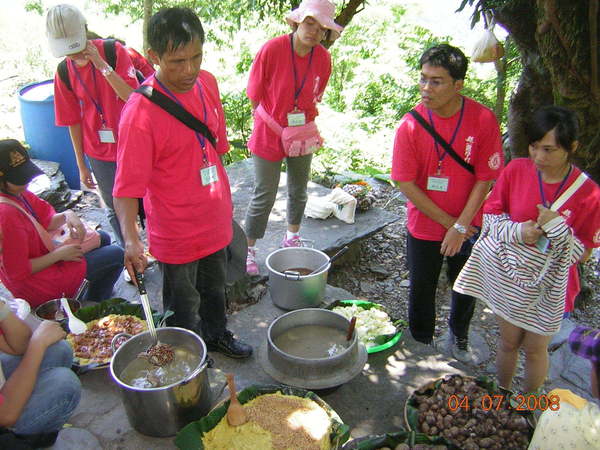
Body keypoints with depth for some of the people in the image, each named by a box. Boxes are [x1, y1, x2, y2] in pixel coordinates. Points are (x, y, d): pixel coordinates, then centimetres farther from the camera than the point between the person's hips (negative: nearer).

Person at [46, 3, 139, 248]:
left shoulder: (114, 51, -12)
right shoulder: (64, 73, -3)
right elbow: (73, 122, 2)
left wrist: (102, 65, -28)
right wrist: (82, 166, 6)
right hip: (100, 154, 3)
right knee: (115, 210, 15)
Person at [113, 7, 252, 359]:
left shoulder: (207, 83, -4)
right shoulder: (141, 112, -25)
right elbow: (127, 185, -24)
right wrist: (131, 238, -36)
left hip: (215, 220, 6)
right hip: (177, 230, -6)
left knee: (215, 287, 28)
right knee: (183, 303, 17)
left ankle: (217, 334, 54)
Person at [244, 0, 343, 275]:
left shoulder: (323, 58, -7)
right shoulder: (272, 49, -20)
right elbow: (255, 94, -10)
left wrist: (304, 123, 5)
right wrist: (274, 119, -3)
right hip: (268, 136, -4)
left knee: (298, 190, 18)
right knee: (264, 196, 0)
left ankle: (292, 238, 41)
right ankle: (249, 249, 18)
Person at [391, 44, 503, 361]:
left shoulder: (483, 120, -15)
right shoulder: (411, 125, -16)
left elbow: (485, 179, -11)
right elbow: (406, 184, -14)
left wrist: (461, 226, -15)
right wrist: (447, 222, -13)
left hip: (468, 226, 1)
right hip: (425, 225, -1)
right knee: (422, 288, 14)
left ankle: (459, 335, 50)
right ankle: (422, 343, 41)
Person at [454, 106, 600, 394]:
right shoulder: (516, 169, -10)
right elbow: (490, 214, -3)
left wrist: (557, 228, -27)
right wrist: (517, 231, -22)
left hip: (548, 285, -1)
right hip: (508, 276, 1)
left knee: (535, 349, 17)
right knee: (508, 342, 18)